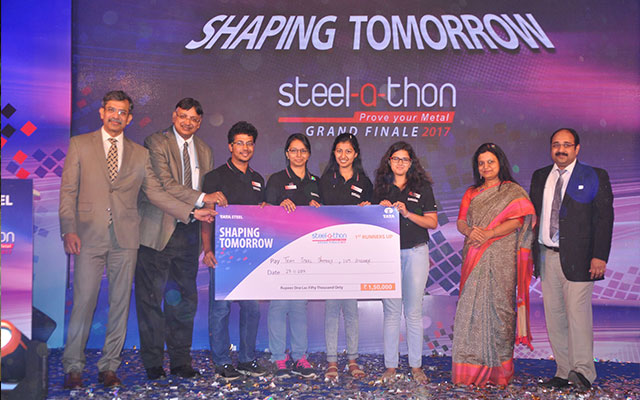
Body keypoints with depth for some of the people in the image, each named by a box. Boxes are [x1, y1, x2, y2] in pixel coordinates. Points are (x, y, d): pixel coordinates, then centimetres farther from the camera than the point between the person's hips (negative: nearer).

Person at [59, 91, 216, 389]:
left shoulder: (140, 154, 12)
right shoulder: (80, 145, 7)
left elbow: (156, 193, 11)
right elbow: (68, 191, 3)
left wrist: (192, 212, 1)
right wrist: (69, 229, -8)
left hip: (125, 238, 2)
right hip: (89, 236, -2)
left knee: (120, 303, 5)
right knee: (83, 301, -2)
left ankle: (109, 367, 16)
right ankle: (73, 367, 13)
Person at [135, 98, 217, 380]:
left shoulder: (204, 151, 15)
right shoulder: (156, 143, -3)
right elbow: (164, 184, -16)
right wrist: (201, 198, -21)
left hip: (188, 233, 5)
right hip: (158, 232, -5)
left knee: (185, 299, 9)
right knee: (151, 298, 1)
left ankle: (181, 361, 19)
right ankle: (152, 362, 14)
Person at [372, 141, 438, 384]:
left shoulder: (422, 187, 5)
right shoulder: (380, 189, 10)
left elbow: (432, 222, 1)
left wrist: (407, 213, -12)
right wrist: (381, 209, -6)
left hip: (415, 252, -1)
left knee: (414, 311, 2)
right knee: (391, 311, 3)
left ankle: (416, 366, 12)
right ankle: (390, 366, 10)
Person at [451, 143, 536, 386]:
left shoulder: (513, 191, 7)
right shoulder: (471, 193, 19)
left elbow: (517, 221, -6)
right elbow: (461, 222, 11)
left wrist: (488, 233, -18)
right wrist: (471, 232, -12)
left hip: (501, 258, -3)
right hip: (474, 258, 3)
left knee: (499, 306, -5)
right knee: (471, 307, -2)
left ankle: (499, 370, 2)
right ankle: (471, 369, 1)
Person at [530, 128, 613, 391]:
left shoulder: (595, 177, 1)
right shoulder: (539, 177, 14)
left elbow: (605, 218, -3)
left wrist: (600, 256, -11)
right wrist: (530, 252, 5)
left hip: (577, 258, -4)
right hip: (546, 256, 5)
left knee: (577, 312, -8)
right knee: (554, 315, 6)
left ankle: (583, 371, 1)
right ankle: (563, 372, 14)